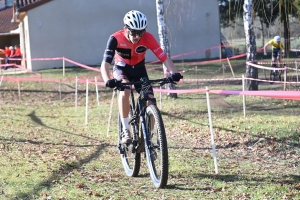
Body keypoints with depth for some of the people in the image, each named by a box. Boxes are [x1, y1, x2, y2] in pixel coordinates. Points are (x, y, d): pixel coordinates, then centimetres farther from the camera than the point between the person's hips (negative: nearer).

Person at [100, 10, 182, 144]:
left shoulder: (148, 38, -26)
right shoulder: (116, 39, -30)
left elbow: (164, 58, -30)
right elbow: (105, 63, -36)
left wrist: (173, 73, -49)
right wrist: (107, 81, -55)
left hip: (139, 69, 2)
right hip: (121, 69, -2)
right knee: (125, 88, -35)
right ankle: (125, 130, -28)